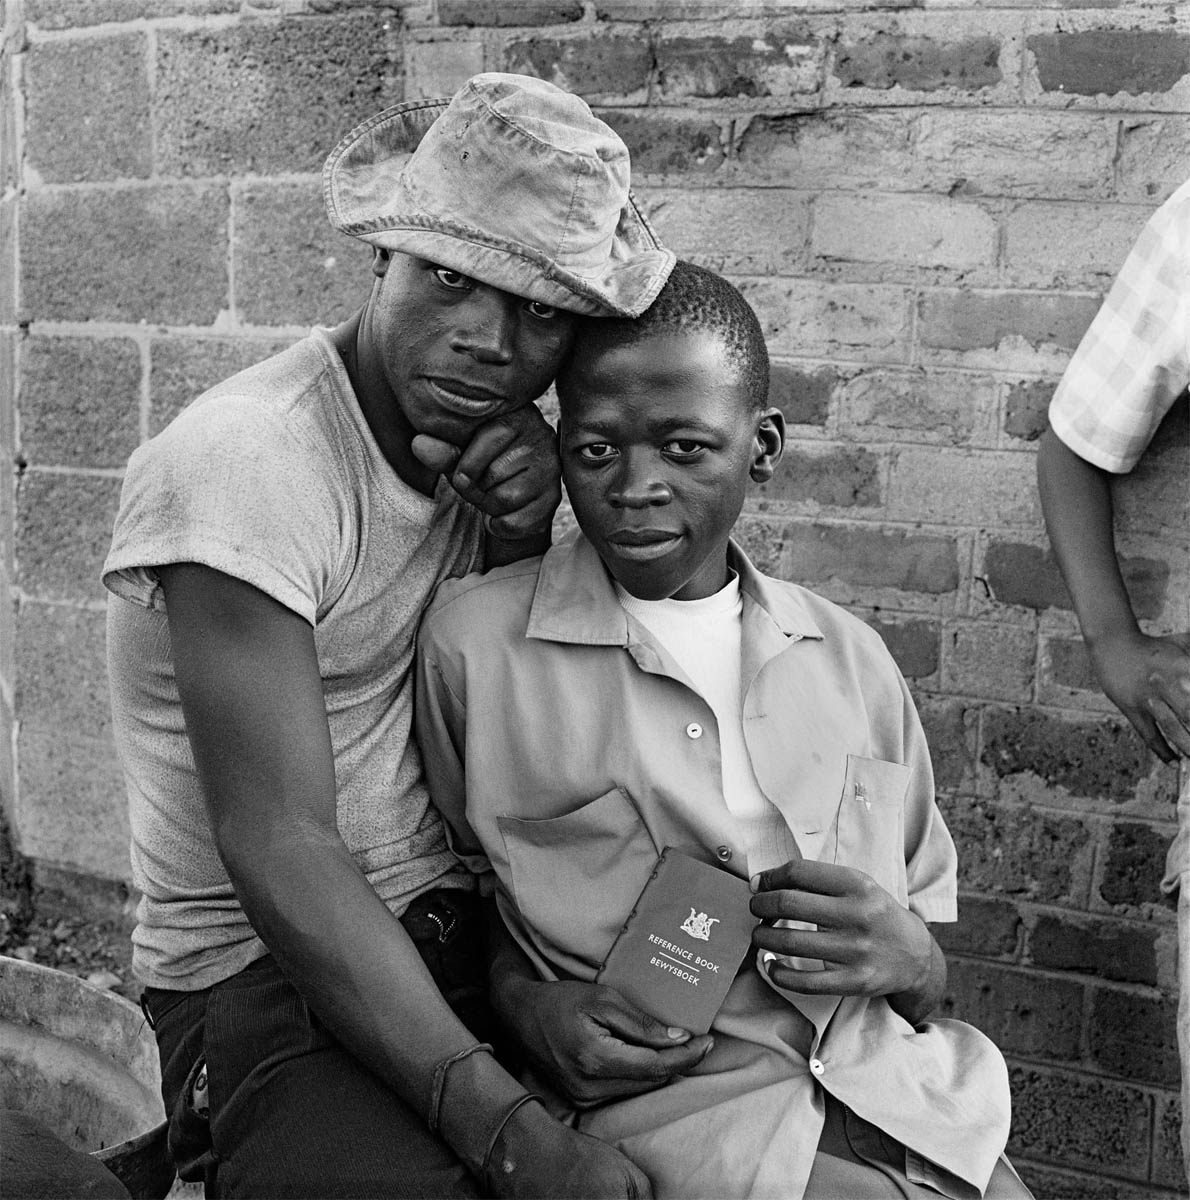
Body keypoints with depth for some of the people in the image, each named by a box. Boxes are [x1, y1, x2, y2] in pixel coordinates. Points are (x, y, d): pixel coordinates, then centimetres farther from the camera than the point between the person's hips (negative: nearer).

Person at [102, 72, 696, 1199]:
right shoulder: (247, 462, -19)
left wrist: (523, 543, -11)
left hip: (465, 929, 6)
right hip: (266, 969, -5)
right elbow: (279, 853, -24)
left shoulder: (480, 432, 3)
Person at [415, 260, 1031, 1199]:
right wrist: (525, 1009, -11)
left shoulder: (850, 658, 9)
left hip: (897, 1091, 6)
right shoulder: (474, 640, -3)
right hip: (677, 1107, -5)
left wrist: (910, 960, -6)